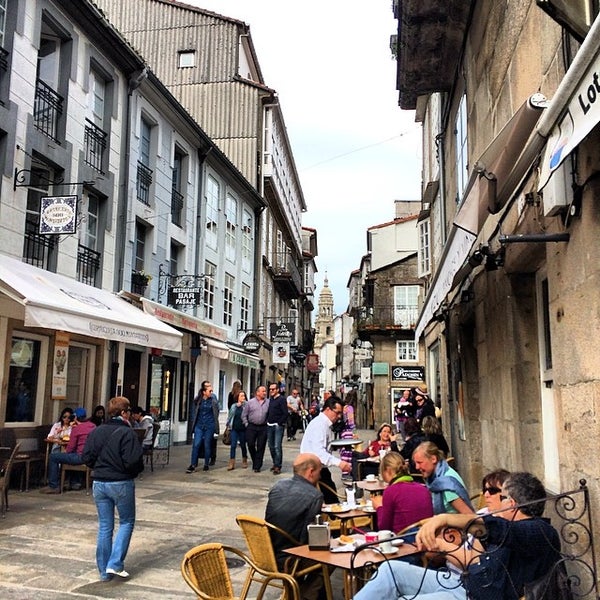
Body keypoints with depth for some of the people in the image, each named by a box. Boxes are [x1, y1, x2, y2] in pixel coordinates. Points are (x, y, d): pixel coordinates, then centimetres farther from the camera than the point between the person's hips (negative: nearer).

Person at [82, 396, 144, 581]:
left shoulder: (97, 431, 2)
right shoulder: (127, 433, -15)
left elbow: (87, 457, 3)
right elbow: (133, 461, -20)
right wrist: (137, 470, 1)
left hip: (99, 484, 5)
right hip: (121, 484, -5)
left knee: (104, 527, 12)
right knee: (127, 522, 12)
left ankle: (104, 571, 18)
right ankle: (115, 564, 2)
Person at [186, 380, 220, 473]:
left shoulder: (213, 398, 0)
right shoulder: (198, 399, -1)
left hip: (209, 425, 0)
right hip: (199, 425, 1)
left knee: (207, 445, 4)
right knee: (196, 444, -6)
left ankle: (206, 464, 15)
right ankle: (193, 465, -2)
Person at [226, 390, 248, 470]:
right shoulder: (233, 406, 8)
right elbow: (229, 415, 16)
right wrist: (229, 424, 13)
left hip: (242, 429, -2)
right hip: (234, 429, 2)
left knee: (243, 445, 9)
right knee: (233, 445, -4)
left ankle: (244, 461, 27)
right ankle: (232, 463, -2)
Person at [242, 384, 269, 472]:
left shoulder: (268, 402, 3)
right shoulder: (250, 402, 3)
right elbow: (244, 415, 6)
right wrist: (246, 424, 1)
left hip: (263, 428, 0)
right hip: (251, 427, 0)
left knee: (261, 447, 2)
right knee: (250, 445, 1)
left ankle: (257, 466, 11)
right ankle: (255, 461, 26)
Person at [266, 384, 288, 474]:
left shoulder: (282, 399, -8)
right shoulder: (270, 399, 14)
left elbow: (285, 413, -13)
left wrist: (279, 423, -14)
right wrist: (267, 420, 10)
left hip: (278, 426, -7)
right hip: (270, 425, 8)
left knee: (277, 446, -8)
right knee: (271, 446, 12)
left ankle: (278, 466, -3)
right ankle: (275, 463, 25)